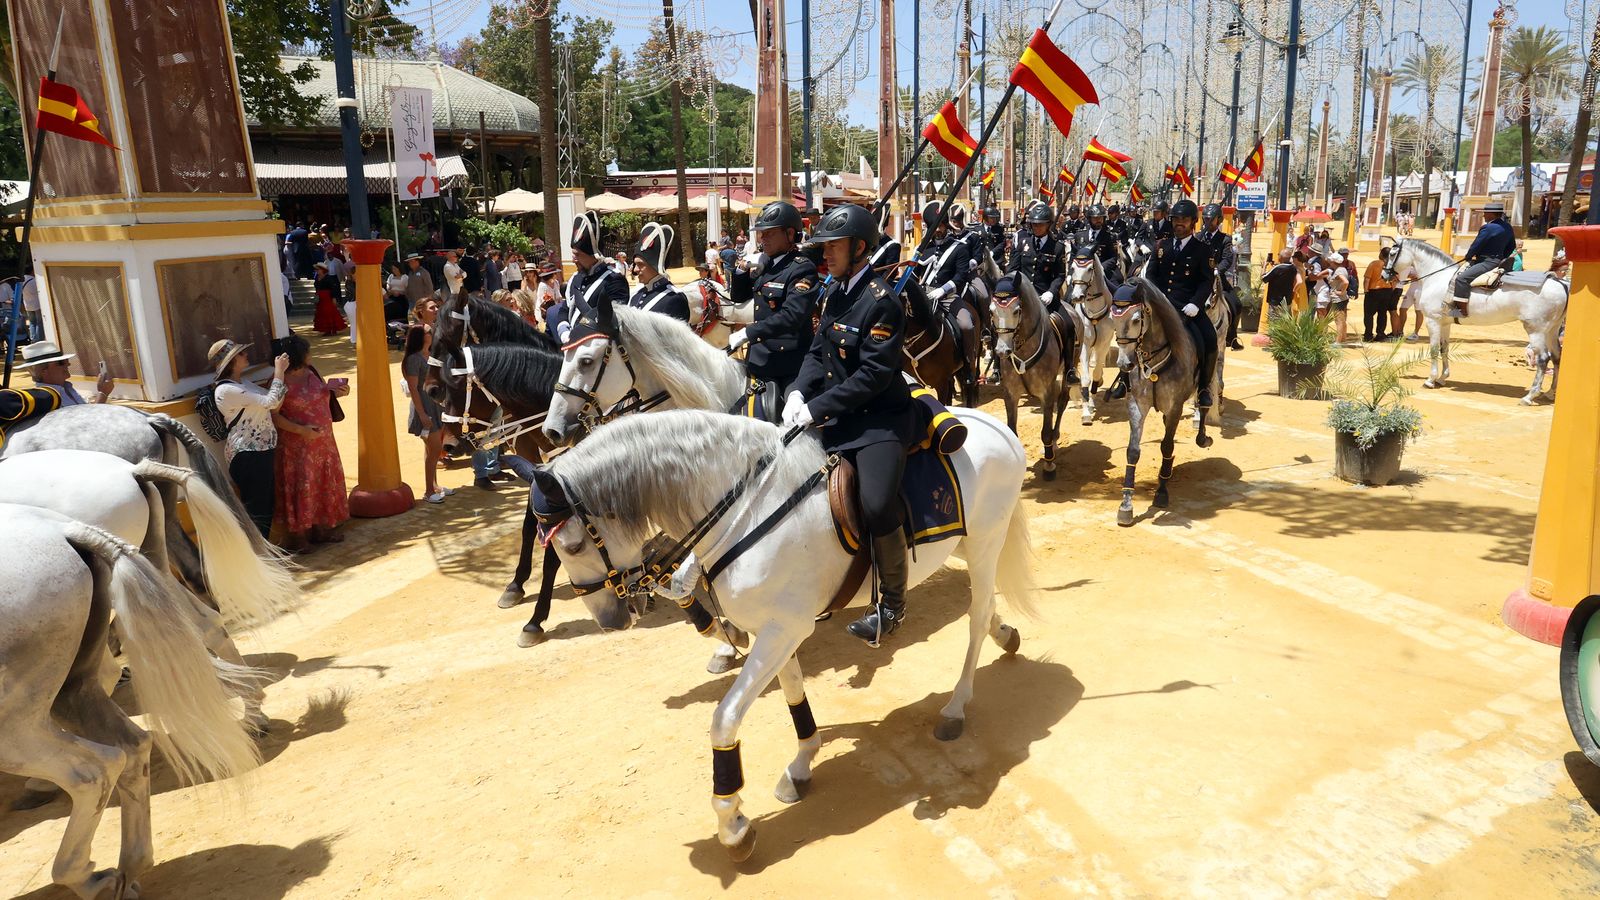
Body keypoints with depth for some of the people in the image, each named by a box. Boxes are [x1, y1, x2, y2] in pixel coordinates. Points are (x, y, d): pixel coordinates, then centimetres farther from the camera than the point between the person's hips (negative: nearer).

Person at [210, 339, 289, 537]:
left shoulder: (243, 383, 12)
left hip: (261, 450, 10)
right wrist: (279, 371, -13)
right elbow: (271, 402, -23)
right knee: (256, 509, -2)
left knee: (267, 504, 18)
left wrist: (280, 371, 1)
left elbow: (275, 405, 10)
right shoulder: (226, 390, -18)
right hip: (247, 455, -10)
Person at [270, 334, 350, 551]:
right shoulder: (281, 381, -16)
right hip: (297, 445, -7)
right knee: (300, 487, -1)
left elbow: (324, 394, 20)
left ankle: (320, 529, 27)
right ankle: (298, 537, 9)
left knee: (323, 484, 14)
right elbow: (273, 415, -19)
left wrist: (337, 392, 0)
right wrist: (300, 429, -26)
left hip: (323, 442, 7)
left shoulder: (311, 371, 5)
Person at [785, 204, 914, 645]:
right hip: (836, 414, 9)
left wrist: (816, 408, -20)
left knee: (877, 507, -24)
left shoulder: (881, 301, -15)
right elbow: (818, 351, 14)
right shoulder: (833, 292, 11)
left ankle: (892, 604, 1)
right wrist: (798, 392, -5)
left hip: (879, 419, -8)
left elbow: (874, 374, -20)